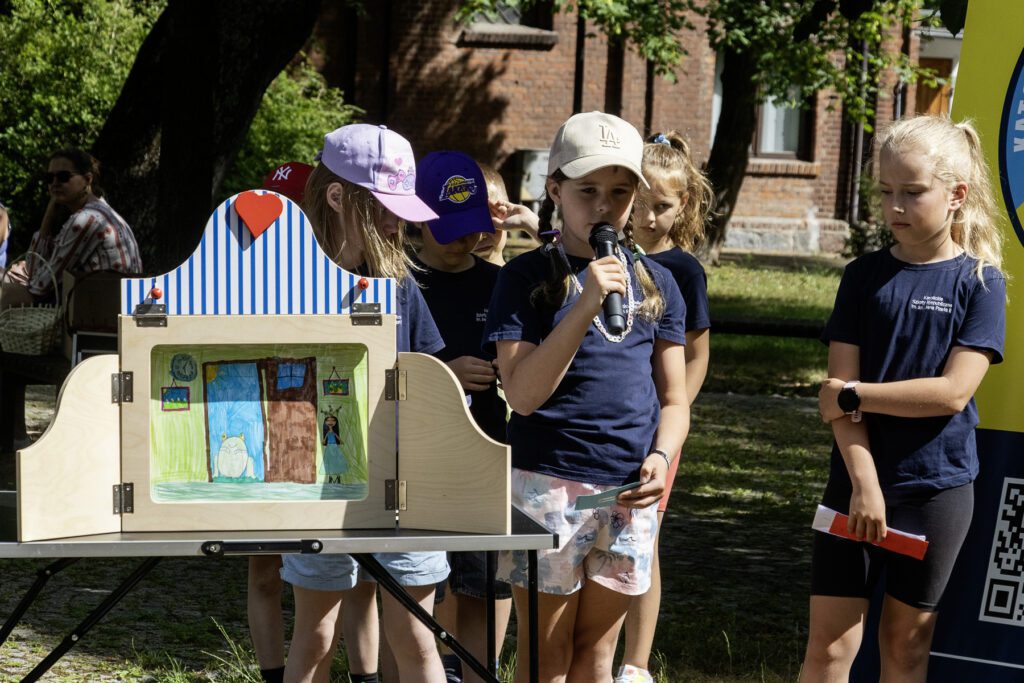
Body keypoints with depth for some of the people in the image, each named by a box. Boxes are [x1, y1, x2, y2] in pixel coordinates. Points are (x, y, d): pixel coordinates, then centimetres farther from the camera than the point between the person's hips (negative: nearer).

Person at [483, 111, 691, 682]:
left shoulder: (656, 282, 10)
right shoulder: (528, 276, -3)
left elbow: (674, 398, 12)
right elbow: (524, 394, -14)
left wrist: (661, 456, -8)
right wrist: (587, 304, -20)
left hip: (629, 490, 4)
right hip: (548, 483, -3)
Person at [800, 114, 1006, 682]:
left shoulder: (980, 282, -3)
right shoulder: (864, 276, 1)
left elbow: (952, 392, -13)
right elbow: (840, 389, -5)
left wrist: (852, 395, -11)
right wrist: (864, 483, -14)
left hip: (937, 489, -1)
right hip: (856, 480, 1)